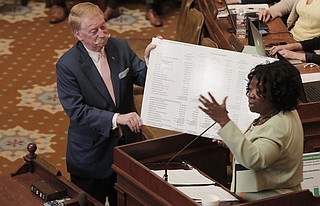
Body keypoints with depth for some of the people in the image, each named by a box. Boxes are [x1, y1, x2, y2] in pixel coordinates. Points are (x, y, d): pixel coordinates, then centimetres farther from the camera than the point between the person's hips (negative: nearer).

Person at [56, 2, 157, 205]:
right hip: (91, 155, -4)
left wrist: (151, 59, -22)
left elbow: (145, 79, 0)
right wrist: (116, 118, -34)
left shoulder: (121, 47, -4)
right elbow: (76, 111, -23)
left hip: (128, 143, 4)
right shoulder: (67, 65, -18)